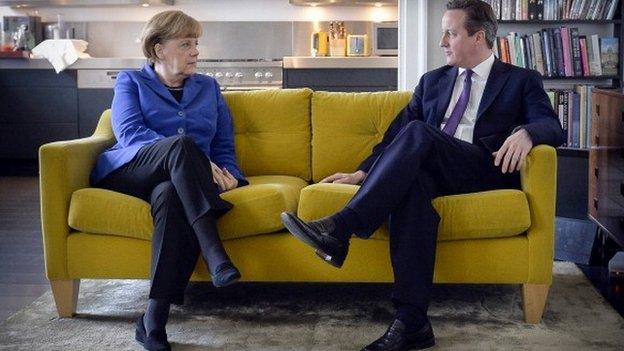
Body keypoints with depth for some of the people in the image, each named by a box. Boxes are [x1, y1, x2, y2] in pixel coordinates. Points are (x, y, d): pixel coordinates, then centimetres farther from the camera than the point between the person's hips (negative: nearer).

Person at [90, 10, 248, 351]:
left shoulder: (208, 87, 24)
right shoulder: (131, 81, 14)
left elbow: (224, 145, 21)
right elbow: (129, 134, -5)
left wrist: (227, 174, -5)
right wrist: (198, 162, -19)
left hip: (178, 181, 2)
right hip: (129, 171, -2)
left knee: (171, 196, -37)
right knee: (182, 144, -35)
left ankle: (154, 320, -42)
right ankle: (215, 256, -48)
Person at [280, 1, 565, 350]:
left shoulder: (522, 81, 14)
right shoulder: (433, 81, 25)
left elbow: (552, 126, -1)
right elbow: (397, 132, 20)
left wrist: (525, 132, -26)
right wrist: (362, 173, 7)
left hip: (489, 171, -3)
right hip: (429, 169, 3)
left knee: (418, 132, -31)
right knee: (412, 183, -36)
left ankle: (340, 228, -37)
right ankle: (412, 323, -41)